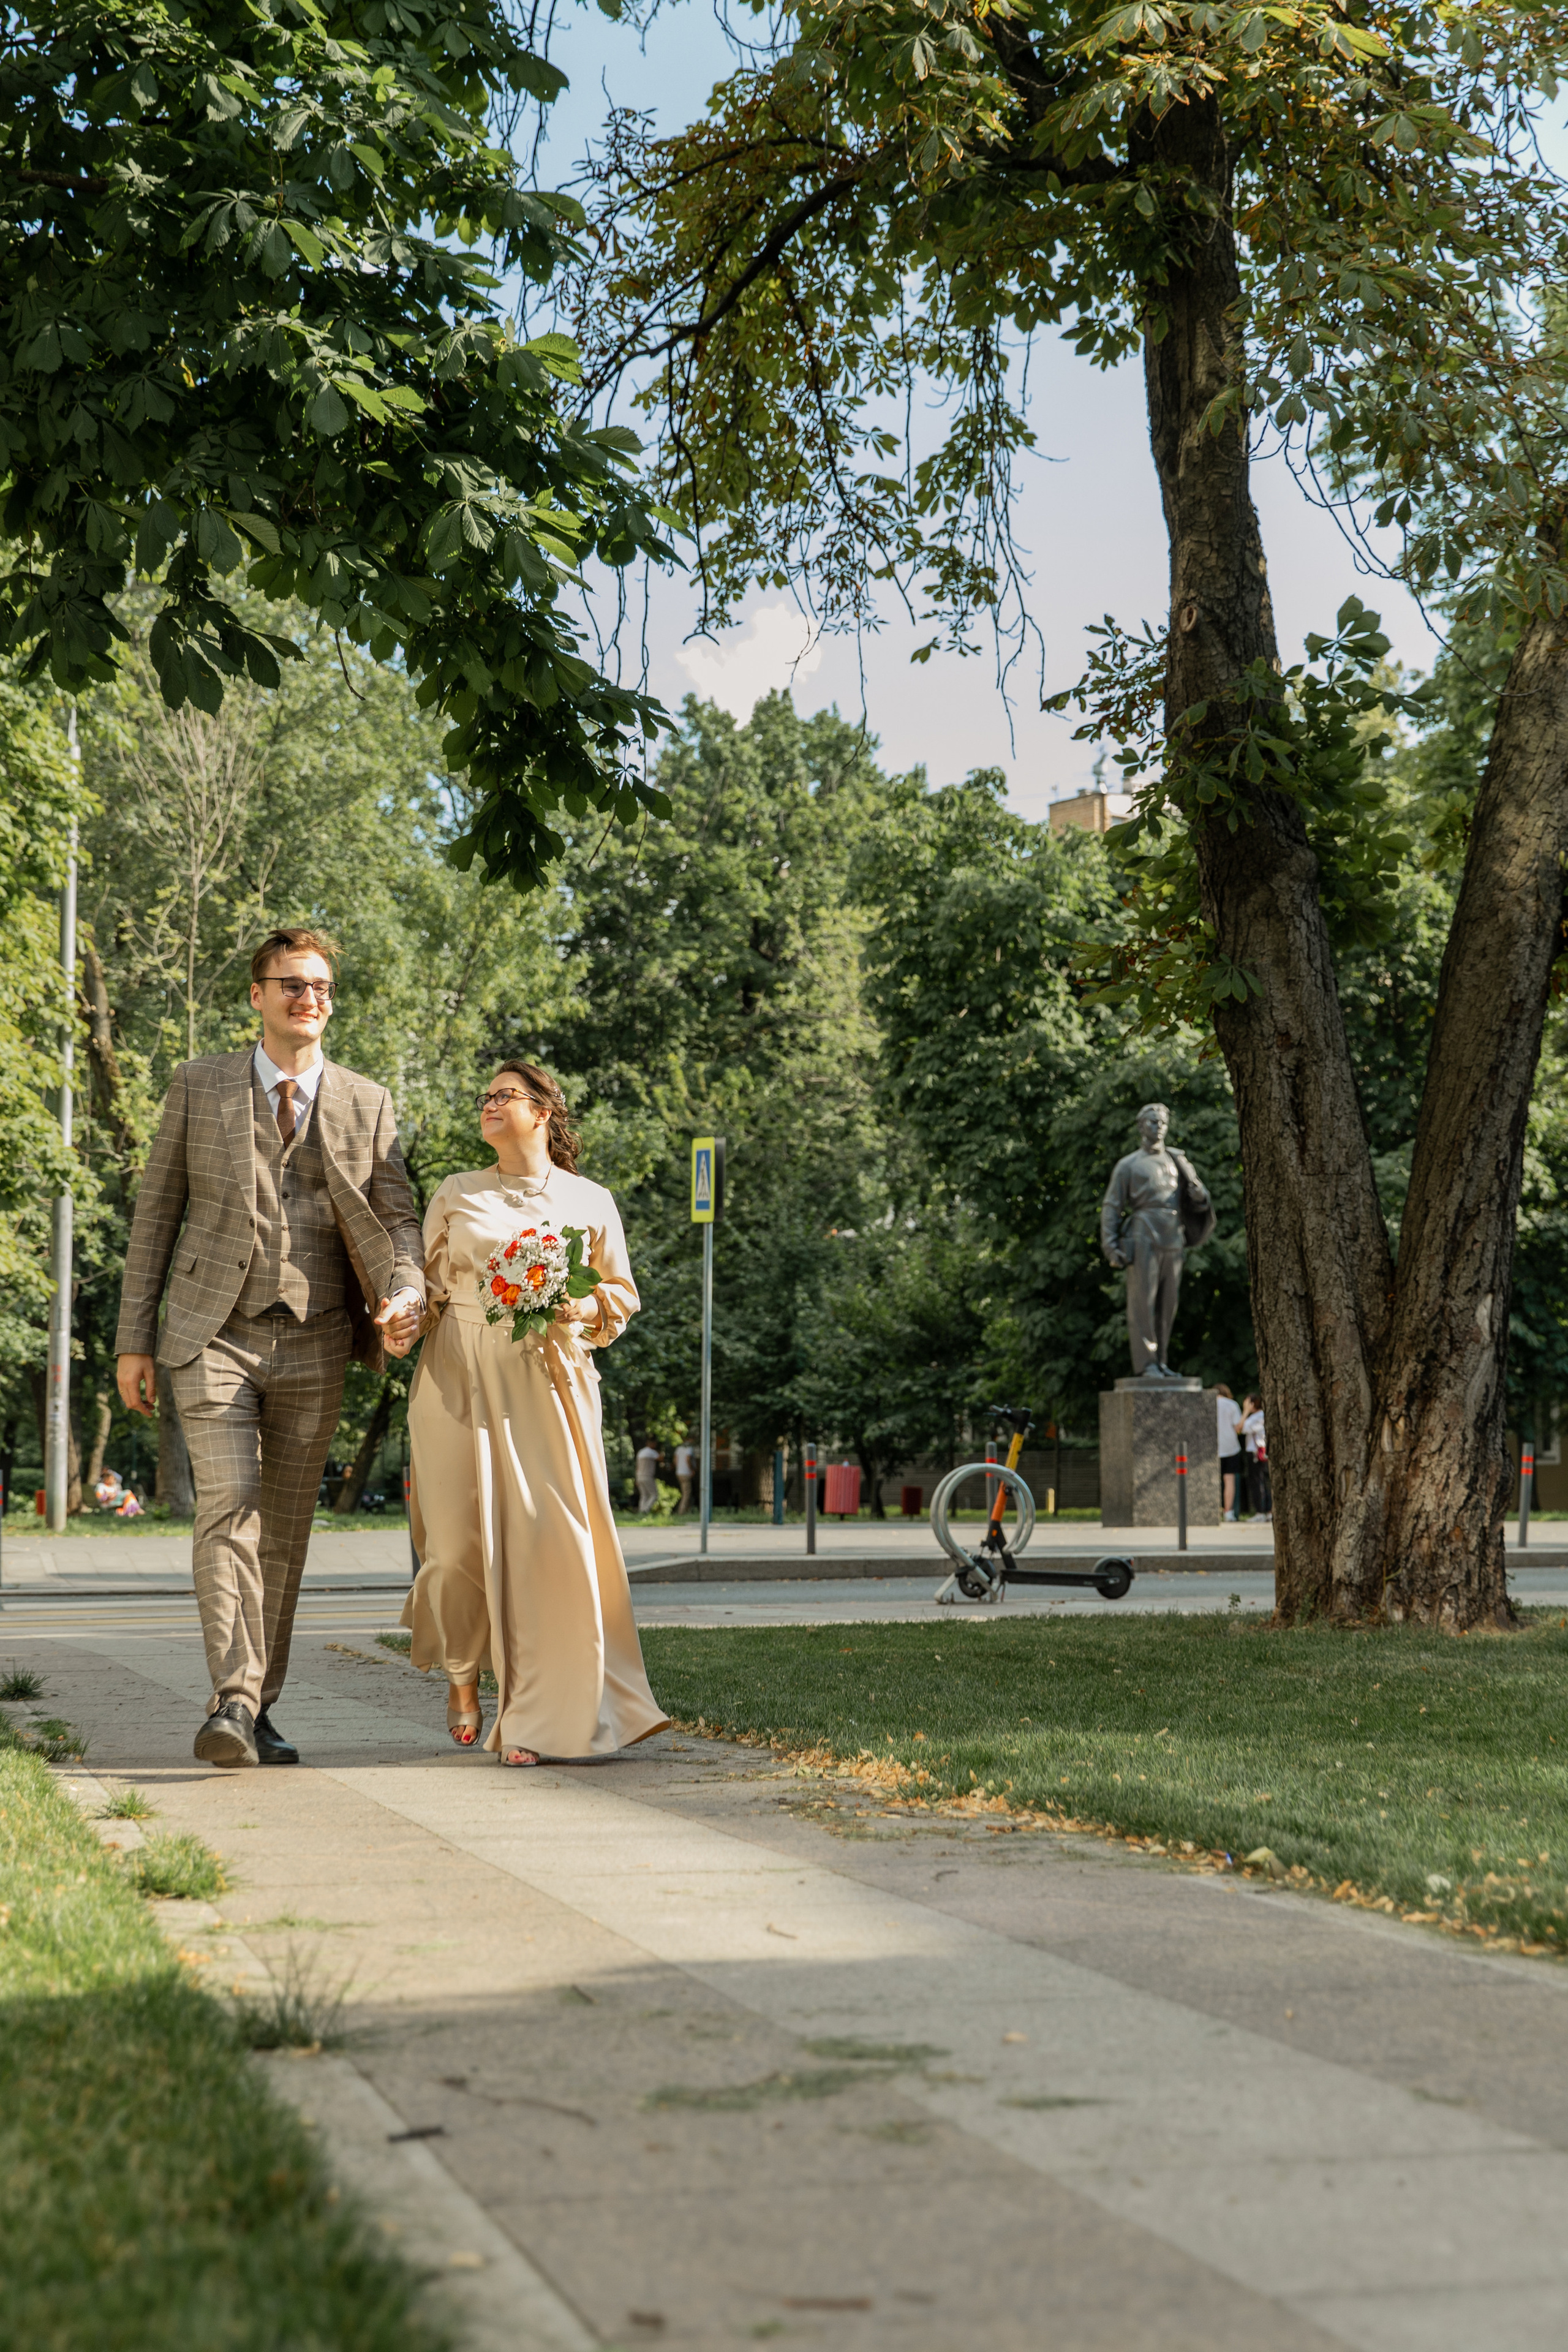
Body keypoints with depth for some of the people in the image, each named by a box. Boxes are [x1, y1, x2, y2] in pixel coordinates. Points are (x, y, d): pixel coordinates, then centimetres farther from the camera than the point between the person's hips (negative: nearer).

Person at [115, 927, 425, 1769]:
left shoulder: (367, 1103, 10)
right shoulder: (201, 1086, 6)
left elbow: (396, 1217, 9)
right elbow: (155, 1211, 7)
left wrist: (407, 1292, -13)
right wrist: (134, 1338, 3)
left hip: (314, 1345, 2)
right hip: (214, 1335, -2)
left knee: (285, 1527, 4)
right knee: (229, 1506, -17)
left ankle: (259, 1708, 13)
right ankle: (232, 1701, -21)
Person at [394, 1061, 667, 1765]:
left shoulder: (590, 1201, 9)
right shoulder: (456, 1194, 12)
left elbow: (622, 1294, 13)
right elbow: (428, 1283, 14)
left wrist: (580, 1308, -7)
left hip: (546, 1383, -1)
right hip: (459, 1379, 1)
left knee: (545, 1539, -11)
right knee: (459, 1540, -2)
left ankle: (529, 1718, -3)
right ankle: (462, 1677, 26)